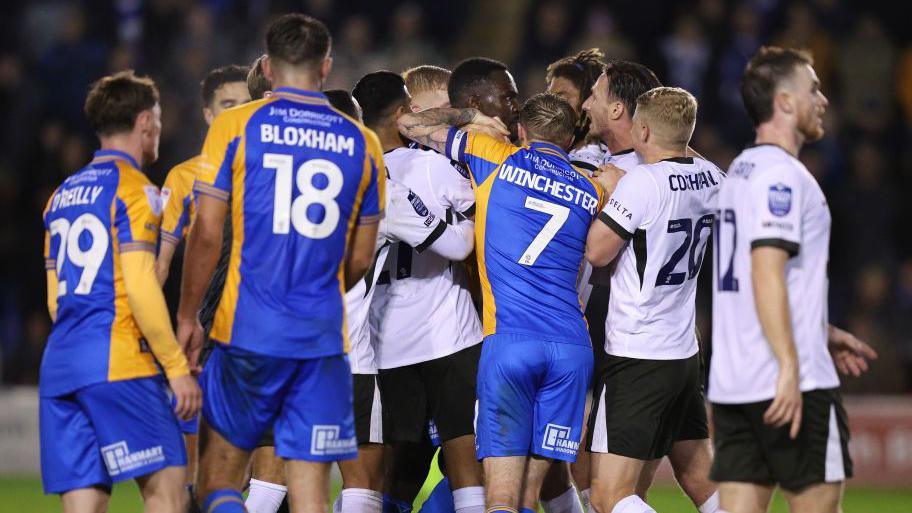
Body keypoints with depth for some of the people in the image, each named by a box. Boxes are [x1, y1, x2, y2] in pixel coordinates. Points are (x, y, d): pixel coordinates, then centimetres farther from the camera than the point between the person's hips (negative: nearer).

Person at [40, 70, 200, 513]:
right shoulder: (133, 189, -4)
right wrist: (177, 367, -9)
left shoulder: (62, 195, 20)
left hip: (60, 366, 8)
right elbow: (141, 288, -13)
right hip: (118, 363, -8)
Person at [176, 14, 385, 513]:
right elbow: (360, 259, 14)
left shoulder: (235, 127, -1)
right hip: (323, 339, 2)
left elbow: (206, 234, -3)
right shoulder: (361, 143, 8)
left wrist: (187, 315, 8)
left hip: (248, 330, -2)